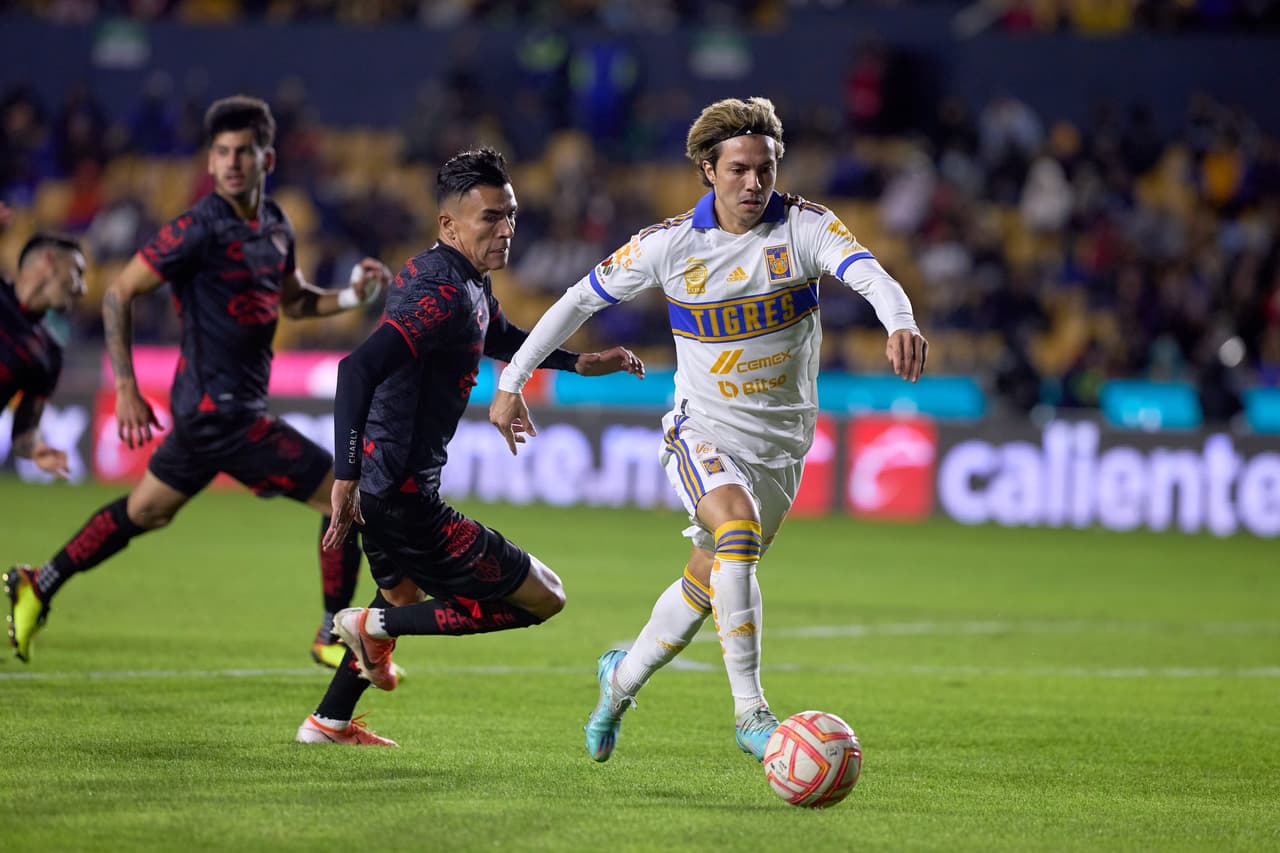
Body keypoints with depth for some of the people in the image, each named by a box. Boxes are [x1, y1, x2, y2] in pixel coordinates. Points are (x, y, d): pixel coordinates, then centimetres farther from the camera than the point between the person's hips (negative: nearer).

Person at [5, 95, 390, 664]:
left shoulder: (274, 226, 8)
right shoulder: (202, 229, -17)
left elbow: (293, 299, 24)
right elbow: (119, 294, -11)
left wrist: (351, 295, 5)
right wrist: (126, 389, -13)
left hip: (212, 407, 9)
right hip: (220, 408, -9)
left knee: (144, 511, 22)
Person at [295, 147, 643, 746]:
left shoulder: (467, 283, 10)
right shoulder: (446, 295, -23)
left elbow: (500, 337, 33)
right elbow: (358, 368, -33)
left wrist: (578, 363, 26)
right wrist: (346, 477, -36)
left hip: (381, 483, 10)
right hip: (405, 496, -10)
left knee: (404, 595, 37)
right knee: (543, 598, -3)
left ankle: (329, 721, 46)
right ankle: (376, 626, -3)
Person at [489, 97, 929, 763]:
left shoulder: (804, 226, -12)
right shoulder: (669, 244, -9)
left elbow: (867, 272, -31)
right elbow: (582, 299, 2)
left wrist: (901, 323, -53)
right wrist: (511, 381, 0)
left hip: (781, 443, 2)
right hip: (702, 430, -2)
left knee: (711, 580, 13)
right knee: (738, 529, -31)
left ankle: (624, 676, 41)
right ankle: (750, 713, -29)